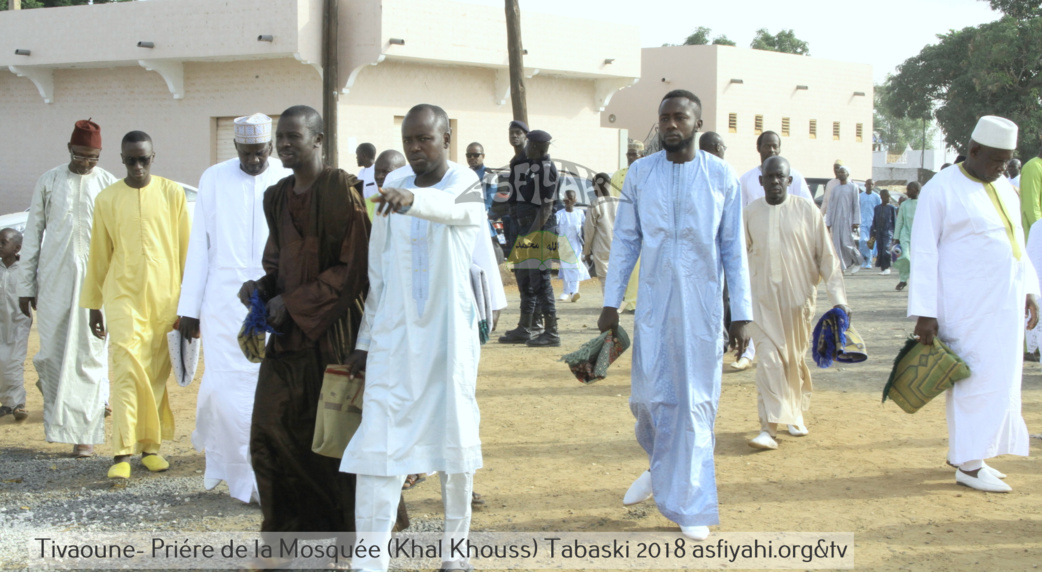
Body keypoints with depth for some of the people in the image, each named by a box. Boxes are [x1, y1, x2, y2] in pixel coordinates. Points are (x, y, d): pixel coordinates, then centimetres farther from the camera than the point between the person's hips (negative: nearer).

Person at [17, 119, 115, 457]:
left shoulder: (110, 186, 2)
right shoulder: (49, 182, 6)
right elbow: (32, 235, 8)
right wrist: (26, 286, 6)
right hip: (54, 280, 1)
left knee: (89, 354, -2)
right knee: (53, 350, 2)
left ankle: (84, 433, 4)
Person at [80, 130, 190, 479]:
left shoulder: (172, 194, 4)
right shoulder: (107, 199, 5)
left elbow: (186, 249, 7)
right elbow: (99, 255, 10)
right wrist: (93, 305, 11)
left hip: (165, 298, 1)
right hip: (123, 297, -1)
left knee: (157, 374, 5)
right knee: (126, 371, -12)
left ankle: (150, 446, 16)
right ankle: (122, 453, -13)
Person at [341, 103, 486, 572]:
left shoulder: (467, 186, -3)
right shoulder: (393, 188, 7)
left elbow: (455, 209, -31)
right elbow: (377, 273, 12)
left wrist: (412, 199, -52)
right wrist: (363, 340, 10)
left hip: (450, 338, -2)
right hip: (394, 339, 2)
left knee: (454, 442, 5)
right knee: (379, 442, -6)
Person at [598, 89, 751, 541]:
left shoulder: (722, 177, 0)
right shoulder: (640, 174, 4)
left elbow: (733, 249, 1)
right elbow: (625, 241, 9)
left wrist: (741, 315, -2)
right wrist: (610, 303, 5)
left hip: (702, 305, -1)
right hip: (654, 303, 2)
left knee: (696, 402, 0)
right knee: (649, 396, 1)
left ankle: (690, 507, 10)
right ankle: (661, 467, 33)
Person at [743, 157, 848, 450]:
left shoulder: (806, 211, -3)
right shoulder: (751, 213, 2)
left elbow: (826, 256, -2)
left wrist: (838, 297, -8)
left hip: (798, 296, 0)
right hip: (763, 297, 0)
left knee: (795, 359, 11)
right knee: (769, 358, -11)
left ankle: (797, 410, 37)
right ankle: (769, 428, -12)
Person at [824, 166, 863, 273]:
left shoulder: (853, 188, 3)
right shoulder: (835, 189, 15)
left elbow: (856, 206, -2)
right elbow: (830, 207, 14)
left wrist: (856, 222, -10)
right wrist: (828, 223, 8)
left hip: (847, 220, -5)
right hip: (836, 221, 5)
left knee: (847, 243, -11)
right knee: (837, 244, -2)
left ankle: (857, 261, 13)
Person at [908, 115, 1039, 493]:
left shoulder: (1004, 188, 12)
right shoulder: (941, 189, -10)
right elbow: (924, 253, -11)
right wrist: (925, 313, -15)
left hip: (1004, 304, 7)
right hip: (968, 305, -7)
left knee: (998, 377, 10)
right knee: (979, 378, -6)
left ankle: (961, 451, 20)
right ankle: (968, 465, 1)